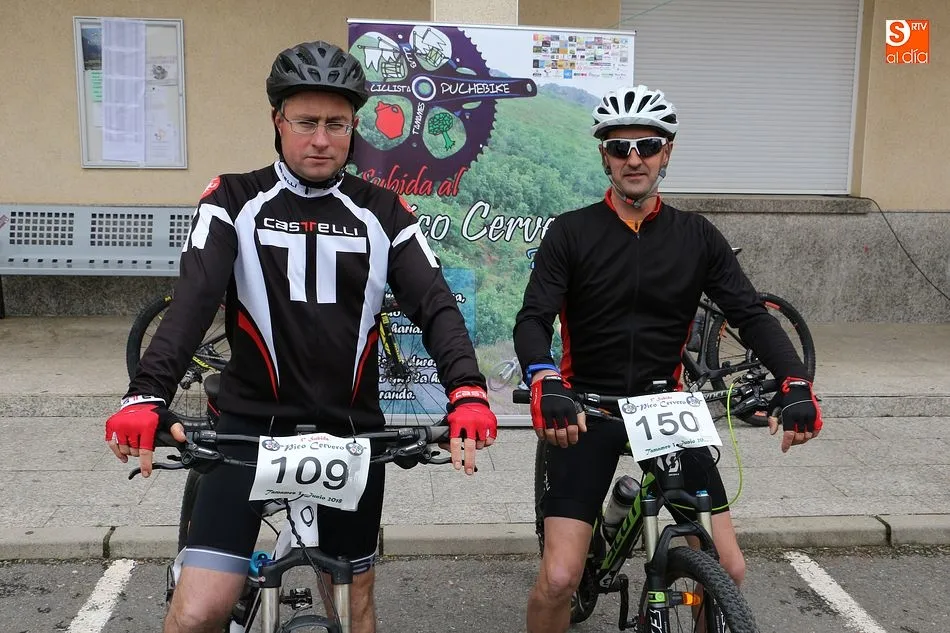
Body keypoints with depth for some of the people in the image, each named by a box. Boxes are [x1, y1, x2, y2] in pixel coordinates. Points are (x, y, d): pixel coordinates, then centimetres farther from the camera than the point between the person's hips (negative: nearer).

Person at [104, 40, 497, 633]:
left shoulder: (383, 212, 2)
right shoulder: (234, 201, -2)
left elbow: (435, 304, -8)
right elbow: (194, 299, -15)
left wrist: (467, 391, -27)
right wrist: (147, 396, -32)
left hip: (352, 429, 2)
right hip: (253, 423, -1)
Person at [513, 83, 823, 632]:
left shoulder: (697, 236, 3)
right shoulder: (571, 232, -4)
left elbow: (751, 314, -2)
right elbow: (533, 320, -13)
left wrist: (795, 384, -19)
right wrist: (544, 381, -34)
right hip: (589, 407, -2)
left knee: (728, 571, -1)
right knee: (559, 580, -11)